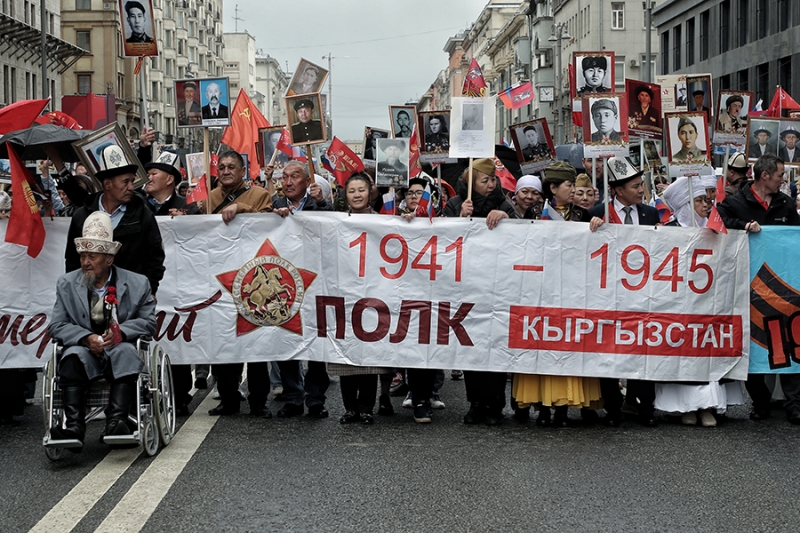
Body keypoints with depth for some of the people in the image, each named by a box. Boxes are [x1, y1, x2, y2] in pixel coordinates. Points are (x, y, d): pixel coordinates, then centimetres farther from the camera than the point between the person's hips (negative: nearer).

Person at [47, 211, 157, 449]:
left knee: (126, 352, -34)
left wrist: (119, 333, -17)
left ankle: (116, 421, -44)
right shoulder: (67, 284, 11)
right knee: (74, 356, -32)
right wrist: (86, 338, -16)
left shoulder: (137, 284, 7)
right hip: (84, 350, 1)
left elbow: (149, 321, 2)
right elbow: (57, 325, 3)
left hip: (121, 347, -1)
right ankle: (74, 426, -42)